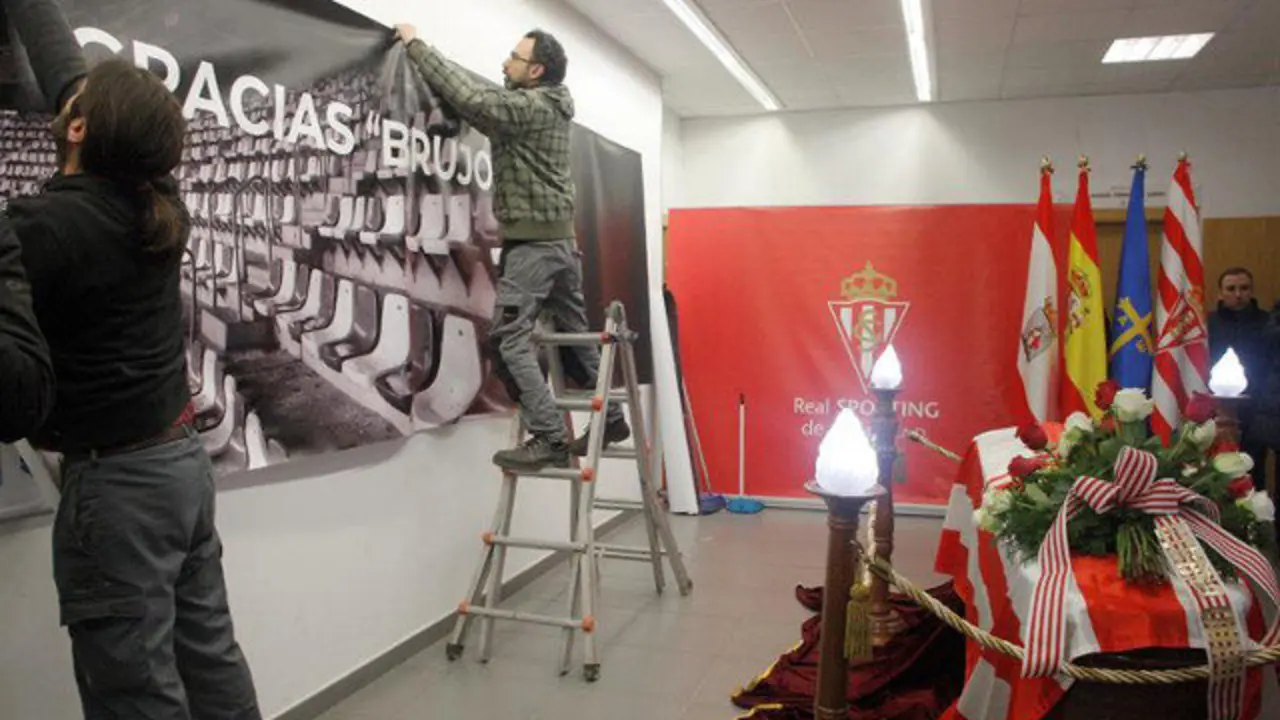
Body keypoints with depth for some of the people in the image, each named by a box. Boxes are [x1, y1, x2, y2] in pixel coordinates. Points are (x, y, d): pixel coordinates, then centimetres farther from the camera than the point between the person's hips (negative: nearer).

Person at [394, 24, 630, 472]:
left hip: (532, 243, -10)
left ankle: (549, 440, -13)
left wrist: (415, 45, -8)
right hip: (560, 240, 10)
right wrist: (423, 60, 16)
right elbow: (481, 103, 19)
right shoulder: (544, 107, 15)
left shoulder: (531, 107, -13)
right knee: (574, 336, 15)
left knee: (509, 340, -11)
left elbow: (472, 99, -19)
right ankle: (611, 419, 24)